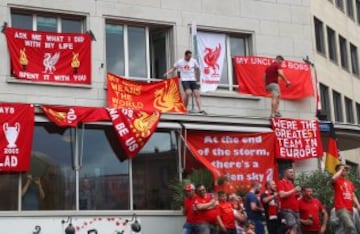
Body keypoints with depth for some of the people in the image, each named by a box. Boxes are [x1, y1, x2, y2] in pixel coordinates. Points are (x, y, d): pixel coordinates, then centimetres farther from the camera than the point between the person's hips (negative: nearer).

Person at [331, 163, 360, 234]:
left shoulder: (350, 183, 22)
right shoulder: (336, 181, 2)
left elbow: (353, 196, 19)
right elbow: (333, 178, -23)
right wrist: (341, 169, -8)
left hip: (350, 209, 7)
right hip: (341, 209, -7)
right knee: (351, 227, -27)